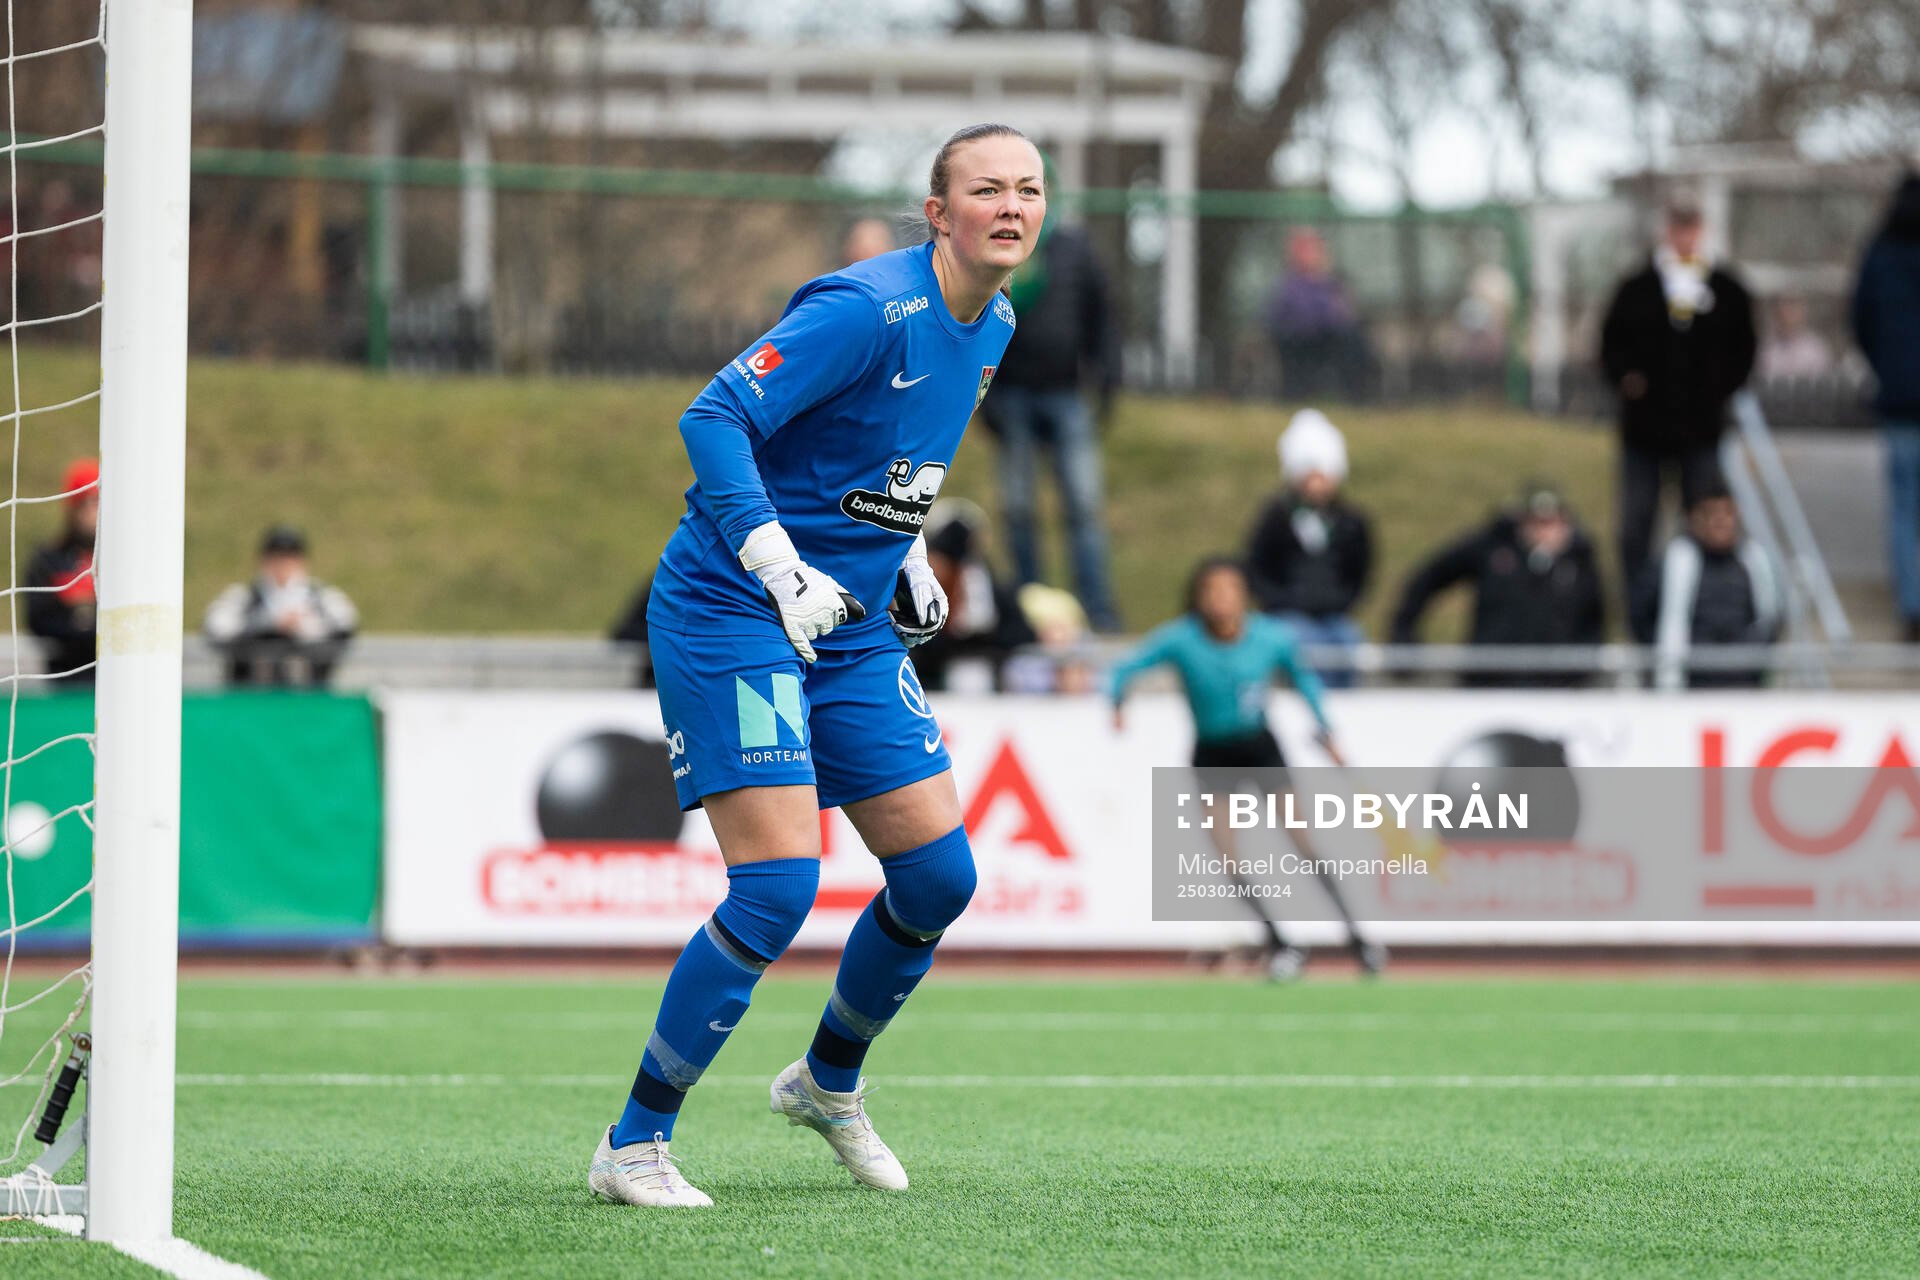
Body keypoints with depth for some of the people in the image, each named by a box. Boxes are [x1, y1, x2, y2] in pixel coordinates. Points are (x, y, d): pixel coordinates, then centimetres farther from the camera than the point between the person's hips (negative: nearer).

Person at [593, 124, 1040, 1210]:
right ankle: (635, 1145, -4)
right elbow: (714, 419, -25)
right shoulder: (871, 308, -20)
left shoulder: (993, 327, 8)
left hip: (853, 631, 8)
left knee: (940, 873, 3)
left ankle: (830, 1081, 29)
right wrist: (775, 561, -34)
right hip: (730, 618, -8)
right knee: (779, 883, -17)